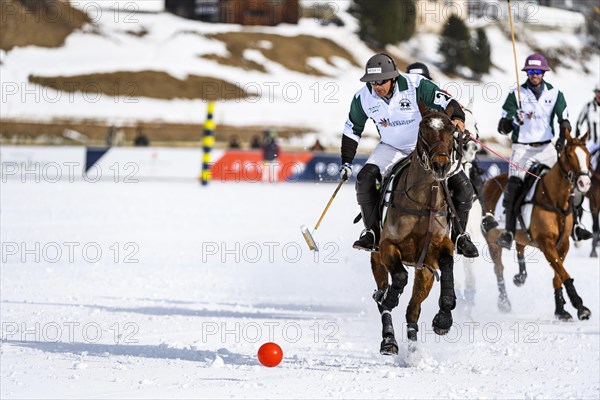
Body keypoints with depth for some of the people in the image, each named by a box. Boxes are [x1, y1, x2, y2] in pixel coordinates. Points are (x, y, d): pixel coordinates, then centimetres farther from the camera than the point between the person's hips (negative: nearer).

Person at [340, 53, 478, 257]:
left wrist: (457, 118, -43)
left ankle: (459, 236, 9)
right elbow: (352, 130, 2)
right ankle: (372, 233, -6)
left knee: (463, 187, -14)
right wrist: (346, 162, 0)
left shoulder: (415, 85, -26)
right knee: (365, 179, -22)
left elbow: (447, 102, -22)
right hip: (391, 148, 2)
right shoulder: (363, 98, -14)